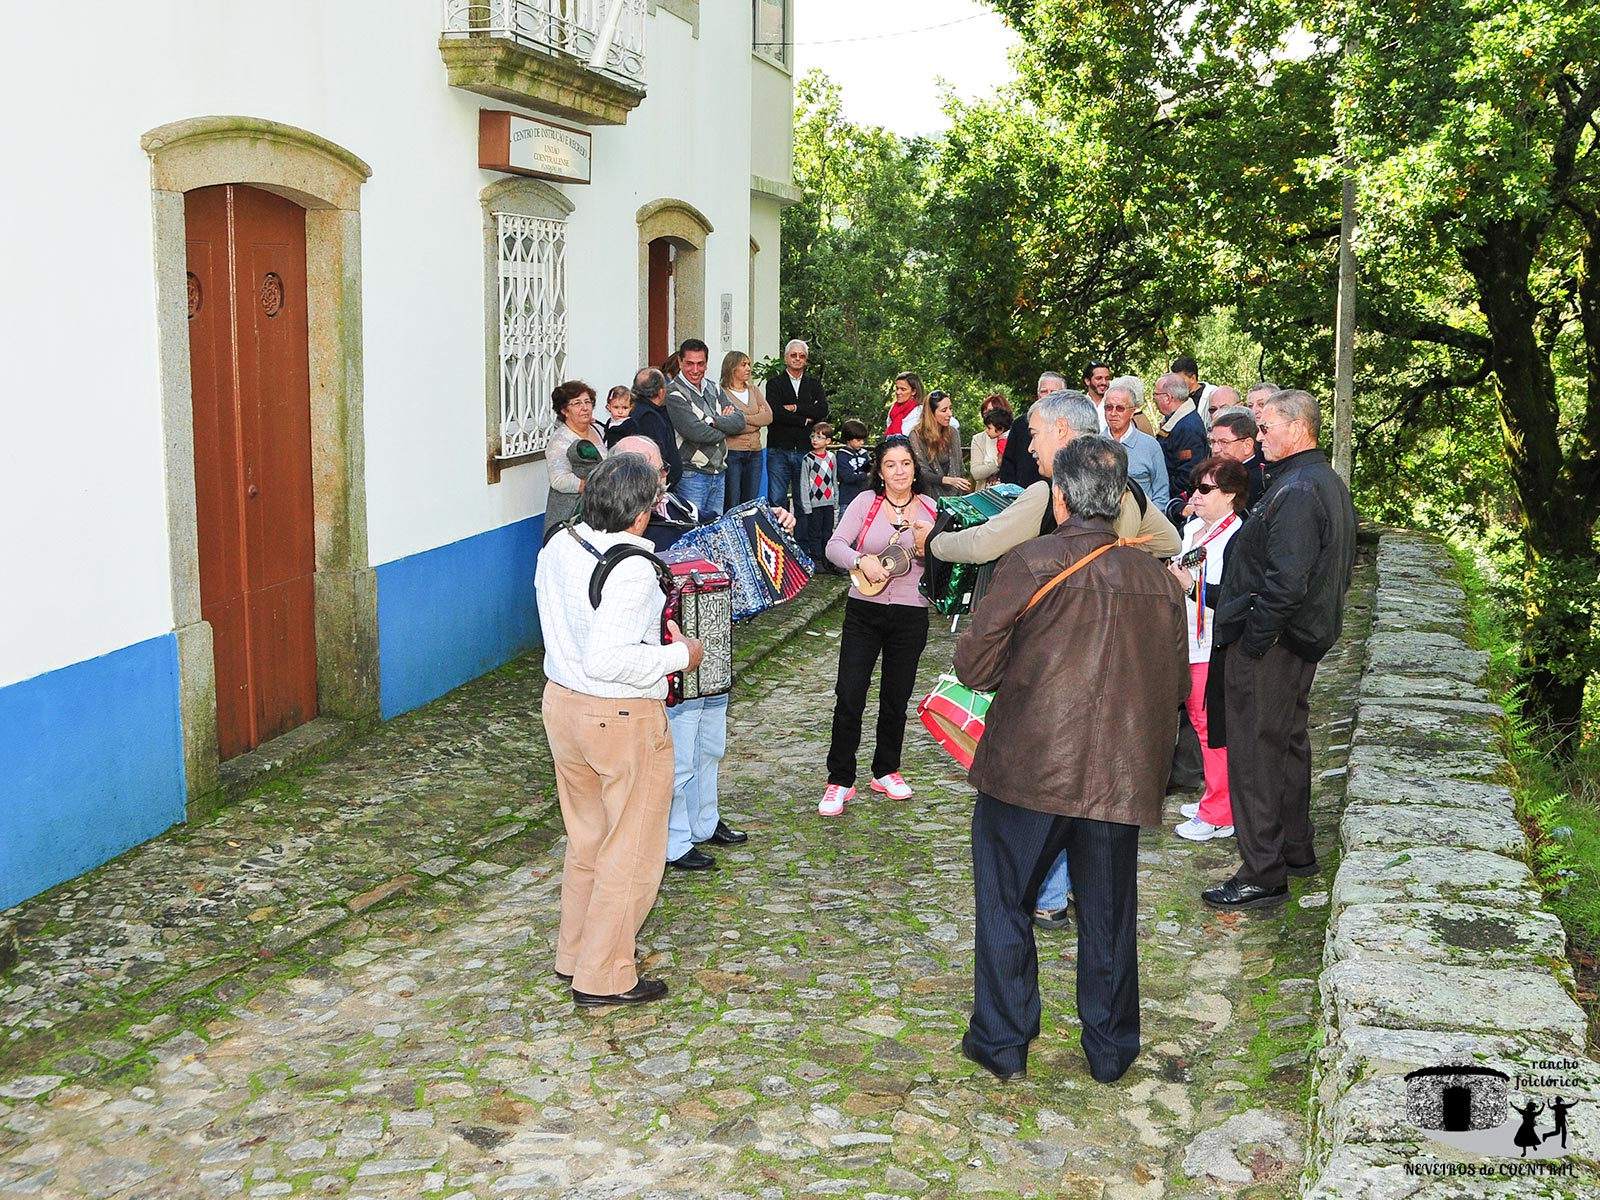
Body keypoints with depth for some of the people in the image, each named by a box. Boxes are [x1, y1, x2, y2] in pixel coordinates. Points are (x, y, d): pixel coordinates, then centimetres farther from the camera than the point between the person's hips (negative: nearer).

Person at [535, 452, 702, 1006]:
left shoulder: (557, 547, 0)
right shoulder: (631, 570, -25)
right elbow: (607, 661, -31)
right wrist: (678, 656, -18)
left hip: (562, 705, 8)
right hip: (623, 721, -8)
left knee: (586, 838, 24)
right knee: (631, 851, 9)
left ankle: (573, 956, 37)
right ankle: (604, 977, 18)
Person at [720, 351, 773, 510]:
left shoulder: (754, 390, 16)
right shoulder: (721, 392, -5)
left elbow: (769, 416, 2)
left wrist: (744, 418, -9)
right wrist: (757, 420, -7)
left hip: (755, 453, 6)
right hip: (732, 453, -6)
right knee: (732, 504, -4)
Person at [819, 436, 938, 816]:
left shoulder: (929, 509, 3)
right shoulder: (866, 502, 0)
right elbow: (834, 546, -8)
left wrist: (928, 544, -15)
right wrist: (862, 560, -26)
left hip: (910, 614, 1)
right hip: (864, 610, -1)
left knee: (896, 699, 11)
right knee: (849, 696, -4)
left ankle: (886, 771, 30)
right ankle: (840, 781, 6)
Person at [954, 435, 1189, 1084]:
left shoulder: (1029, 563, -12)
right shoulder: (1158, 579, 2)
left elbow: (972, 664, -9)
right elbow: (1174, 685, 9)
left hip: (1026, 766, -4)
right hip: (1120, 775, 4)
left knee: (1004, 902, 13)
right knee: (1108, 914, 16)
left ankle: (1002, 1042, 20)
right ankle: (1110, 1049, 28)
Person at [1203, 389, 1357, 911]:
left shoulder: (1297, 490, -21)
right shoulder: (1327, 481, 13)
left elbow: (1286, 580, -29)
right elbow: (1340, 563, 20)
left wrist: (1251, 639, -21)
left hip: (1268, 642, -11)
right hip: (1305, 637, 11)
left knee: (1254, 754, -4)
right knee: (1289, 742, 21)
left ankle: (1262, 876, 2)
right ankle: (1296, 851, 35)